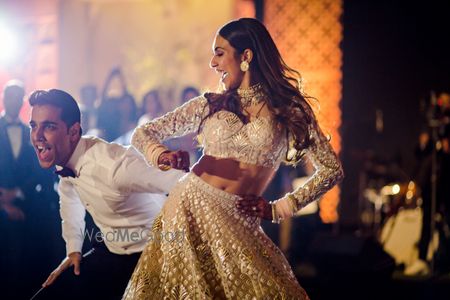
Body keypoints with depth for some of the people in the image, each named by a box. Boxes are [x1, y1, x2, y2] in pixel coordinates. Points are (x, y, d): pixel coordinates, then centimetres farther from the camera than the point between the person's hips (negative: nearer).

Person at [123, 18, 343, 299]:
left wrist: (278, 208, 1)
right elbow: (143, 134, 11)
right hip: (190, 207, 2)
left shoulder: (290, 111, 3)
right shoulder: (210, 104, 9)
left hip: (238, 223, -2)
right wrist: (162, 155, -13)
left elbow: (332, 169, 5)